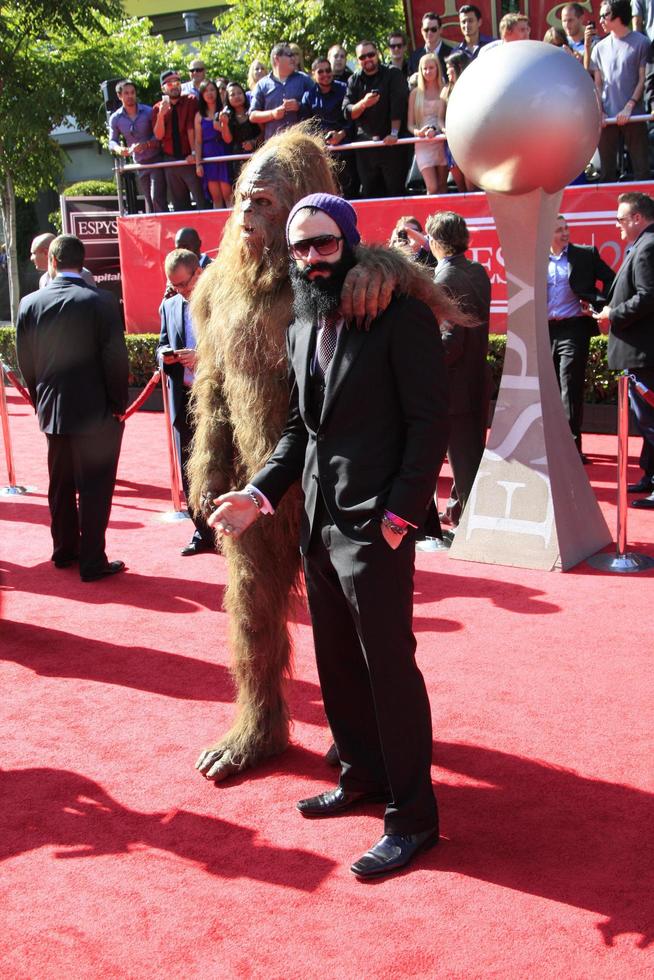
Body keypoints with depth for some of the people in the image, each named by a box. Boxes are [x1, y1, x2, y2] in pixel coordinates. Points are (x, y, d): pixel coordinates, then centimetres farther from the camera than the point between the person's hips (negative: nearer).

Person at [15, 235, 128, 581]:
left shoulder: (29, 304, -1)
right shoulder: (101, 302, -14)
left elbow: (25, 362, 4)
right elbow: (116, 360, -14)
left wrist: (42, 402, 15)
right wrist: (118, 405, -2)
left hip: (52, 411, 5)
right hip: (96, 412, -5)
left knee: (60, 486, 18)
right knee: (95, 489, 3)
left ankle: (65, 551, 30)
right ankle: (92, 562, 7)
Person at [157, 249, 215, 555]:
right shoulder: (169, 306, 11)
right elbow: (162, 345, 19)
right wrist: (164, 356, -5)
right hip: (183, 400, 5)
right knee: (189, 471, 9)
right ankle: (203, 532, 20)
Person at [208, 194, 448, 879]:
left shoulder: (400, 315, -9)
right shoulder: (302, 327, 13)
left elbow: (429, 422, -12)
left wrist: (397, 515, -17)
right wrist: (259, 493, 3)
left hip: (374, 524, -7)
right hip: (318, 522, 8)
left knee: (388, 667, -2)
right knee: (337, 664, 16)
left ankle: (412, 816, 11)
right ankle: (362, 776, 34)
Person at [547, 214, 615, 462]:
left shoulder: (586, 255, 2)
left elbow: (611, 280, 3)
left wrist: (598, 304, -9)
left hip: (573, 330, -3)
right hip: (544, 332, 3)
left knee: (570, 388, -7)